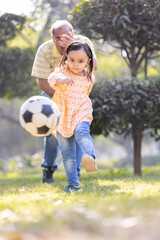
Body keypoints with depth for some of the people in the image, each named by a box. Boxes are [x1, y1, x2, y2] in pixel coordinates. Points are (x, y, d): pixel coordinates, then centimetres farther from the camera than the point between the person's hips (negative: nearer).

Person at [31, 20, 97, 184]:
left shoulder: (83, 42, -23)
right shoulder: (45, 51, -23)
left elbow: (94, 67, -39)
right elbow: (42, 82, -18)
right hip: (53, 91, -1)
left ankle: (75, 174, -2)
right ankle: (48, 171, 8)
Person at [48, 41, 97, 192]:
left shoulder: (89, 78, 2)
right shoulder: (63, 72, -9)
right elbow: (52, 78, -34)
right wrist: (60, 79, -55)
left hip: (81, 113, 0)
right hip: (63, 117, 0)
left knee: (82, 133, -34)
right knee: (67, 153, 3)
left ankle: (90, 158, -59)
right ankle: (73, 185, 11)